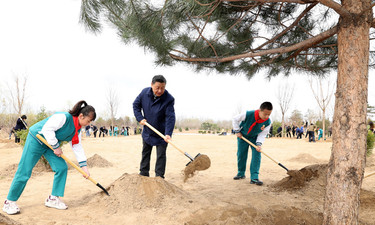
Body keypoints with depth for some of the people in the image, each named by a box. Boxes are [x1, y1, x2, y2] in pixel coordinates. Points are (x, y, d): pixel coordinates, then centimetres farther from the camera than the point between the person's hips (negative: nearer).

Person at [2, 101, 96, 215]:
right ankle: (9, 202, 11)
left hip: (51, 145, 8)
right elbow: (47, 129, -31)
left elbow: (77, 146, 2)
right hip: (36, 140, -8)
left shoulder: (77, 129, -1)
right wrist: (56, 146, -23)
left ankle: (53, 199, 7)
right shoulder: (64, 117, -28)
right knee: (24, 172, -4)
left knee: (62, 167, -5)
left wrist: (84, 166, -3)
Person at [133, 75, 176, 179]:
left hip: (161, 133, -4)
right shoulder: (145, 92, -12)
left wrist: (168, 134, -39)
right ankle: (143, 174, 32)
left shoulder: (169, 99, -25)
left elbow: (170, 118, -29)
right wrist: (140, 118, -10)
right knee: (145, 153, 17)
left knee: (161, 155, -1)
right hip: (147, 131, 5)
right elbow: (136, 105, 3)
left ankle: (159, 177, 10)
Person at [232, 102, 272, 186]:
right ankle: (241, 174, 22)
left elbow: (263, 134, -14)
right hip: (243, 136, -1)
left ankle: (254, 177, -15)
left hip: (255, 138, 1)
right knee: (241, 155, 2)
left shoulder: (268, 122, -24)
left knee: (256, 155, -14)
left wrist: (259, 144, -28)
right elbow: (235, 119, -17)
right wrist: (237, 131, -14)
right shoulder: (248, 114, -33)